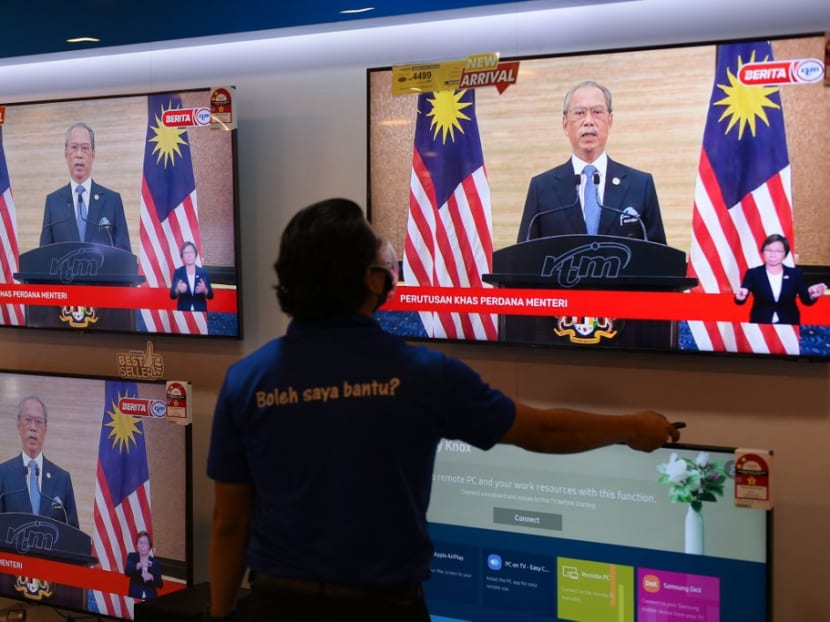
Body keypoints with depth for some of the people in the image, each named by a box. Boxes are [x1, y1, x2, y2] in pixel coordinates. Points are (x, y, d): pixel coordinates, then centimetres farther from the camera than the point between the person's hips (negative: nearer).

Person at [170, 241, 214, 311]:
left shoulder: (203, 272, 4)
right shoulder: (178, 272, 3)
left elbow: (210, 295, 1)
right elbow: (172, 295, -4)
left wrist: (204, 290, -20)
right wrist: (178, 290, -26)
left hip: (200, 310, 1)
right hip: (183, 310, -1)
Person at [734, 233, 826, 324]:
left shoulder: (795, 274, 8)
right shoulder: (752, 273, 4)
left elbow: (806, 300, 5)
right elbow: (740, 301, -6)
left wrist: (812, 295, -18)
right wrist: (740, 297, -29)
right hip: (760, 325, -2)